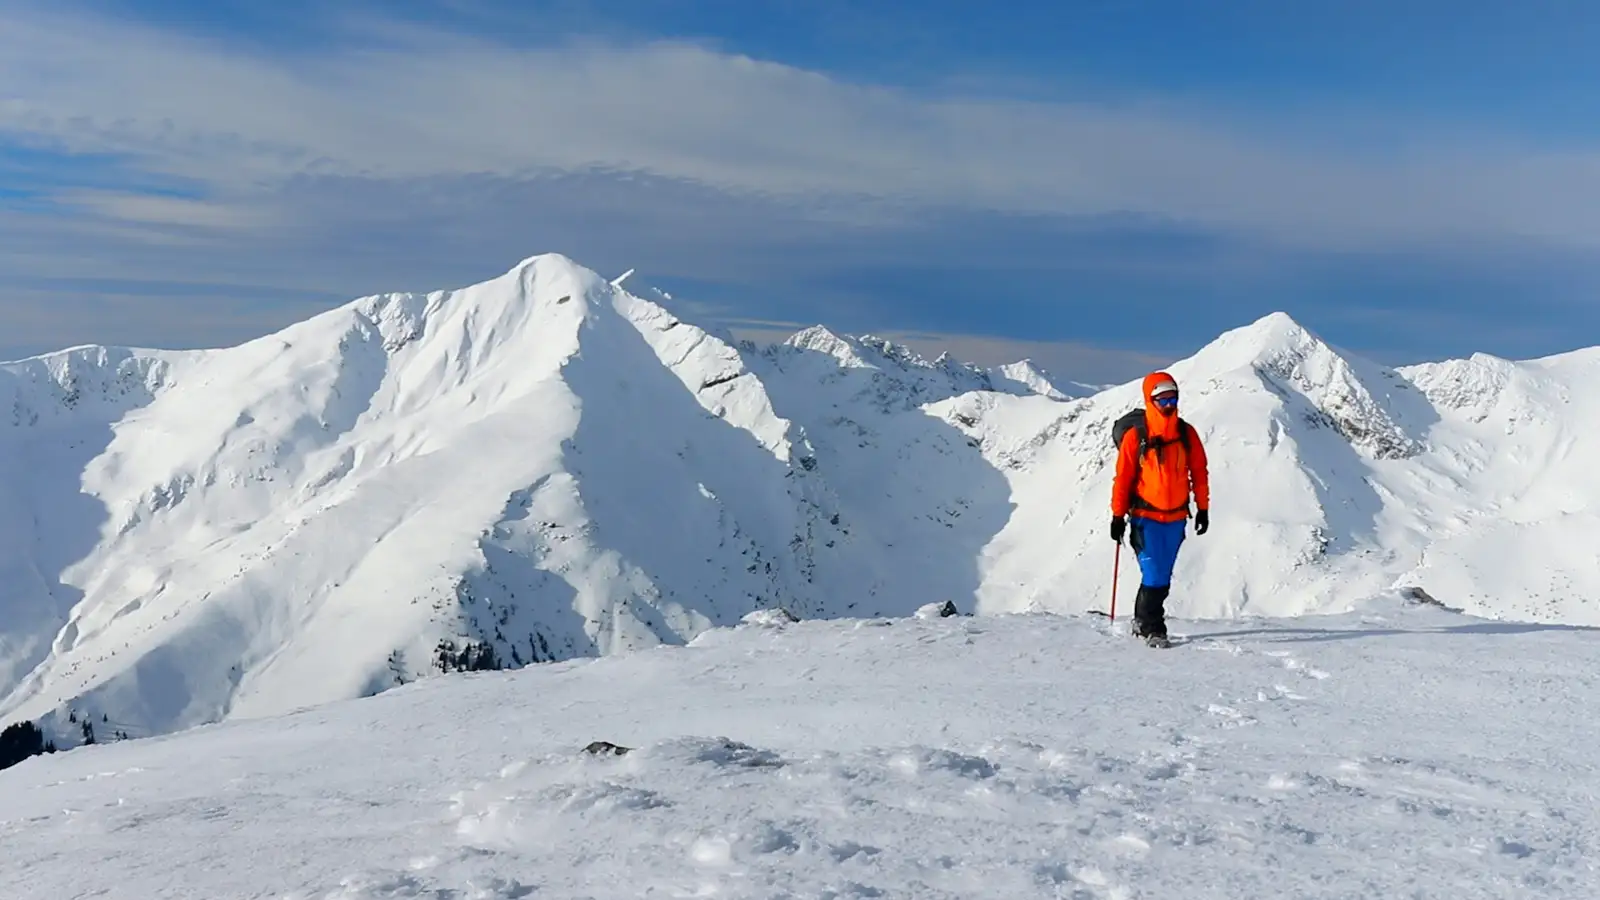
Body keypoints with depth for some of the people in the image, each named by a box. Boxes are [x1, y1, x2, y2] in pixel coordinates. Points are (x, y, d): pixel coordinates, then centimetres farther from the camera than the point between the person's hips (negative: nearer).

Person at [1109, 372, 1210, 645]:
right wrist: (1118, 516, -4)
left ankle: (1143, 620, 29)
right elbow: (1123, 478, -4)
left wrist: (1203, 508, 9)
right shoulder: (1135, 436, -8)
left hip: (1176, 517, 4)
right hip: (1145, 517, -4)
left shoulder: (1187, 433, 2)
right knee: (1155, 576, -10)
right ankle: (1151, 627, 6)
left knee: (1162, 577, 12)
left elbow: (1199, 472, 9)